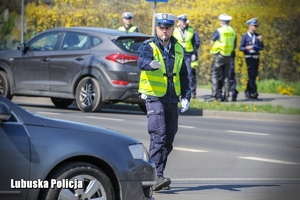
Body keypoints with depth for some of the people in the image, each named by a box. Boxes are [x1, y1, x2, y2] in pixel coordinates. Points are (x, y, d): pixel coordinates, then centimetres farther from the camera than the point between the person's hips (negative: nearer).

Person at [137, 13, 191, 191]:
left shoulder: (178, 49, 10)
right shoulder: (148, 46, -7)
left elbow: (184, 75, 18)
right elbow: (142, 61, -30)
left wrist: (186, 96, 10)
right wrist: (151, 64, -52)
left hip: (172, 99, 6)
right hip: (154, 98, -6)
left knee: (168, 140, 8)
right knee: (158, 137, -18)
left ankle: (156, 175, 18)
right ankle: (156, 177, -22)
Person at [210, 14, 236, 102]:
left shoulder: (218, 31, -10)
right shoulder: (233, 32, 8)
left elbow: (212, 42, 0)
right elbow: (234, 45, 11)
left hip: (219, 55, -6)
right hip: (228, 55, 6)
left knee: (215, 74, -2)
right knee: (226, 76, 11)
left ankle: (215, 95, -11)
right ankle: (226, 96, 10)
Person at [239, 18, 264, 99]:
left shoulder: (257, 36, 12)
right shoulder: (245, 36, -2)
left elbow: (261, 48, 11)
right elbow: (241, 48, -3)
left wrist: (261, 41, -6)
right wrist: (247, 48, -22)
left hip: (256, 58, 6)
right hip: (249, 58, -6)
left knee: (253, 75, 8)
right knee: (251, 75, -12)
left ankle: (248, 92, 18)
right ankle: (254, 92, -14)